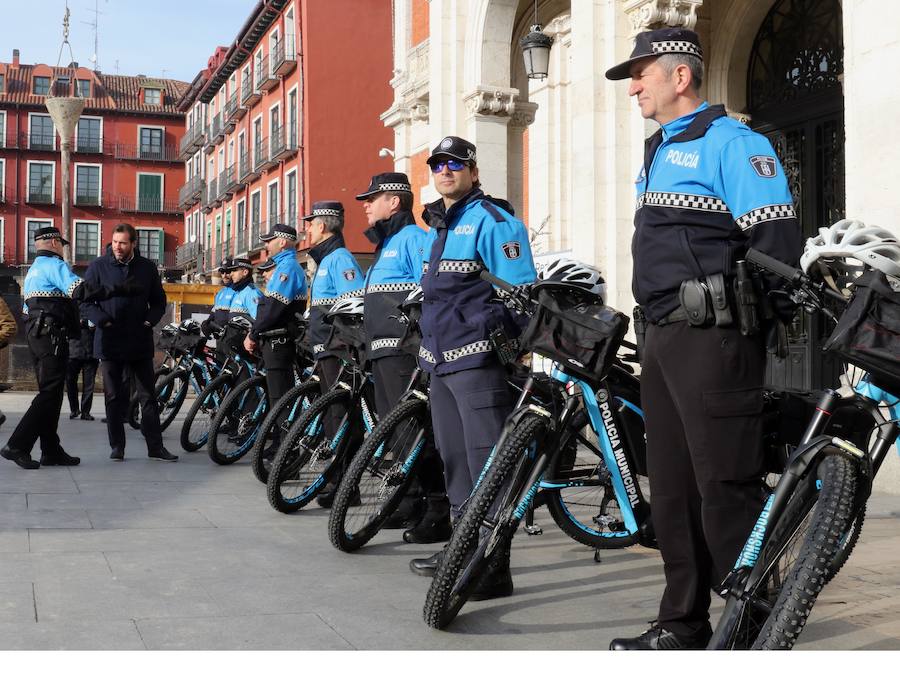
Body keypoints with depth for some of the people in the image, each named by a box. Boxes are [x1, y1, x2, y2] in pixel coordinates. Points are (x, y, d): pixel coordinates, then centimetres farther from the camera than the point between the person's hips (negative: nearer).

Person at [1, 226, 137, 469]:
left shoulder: (33, 269, 24)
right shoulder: (54, 264, -7)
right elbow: (80, 290, -24)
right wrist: (120, 289, -26)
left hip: (36, 335, 10)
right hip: (52, 335, -10)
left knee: (49, 392, 12)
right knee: (50, 392, -10)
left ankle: (51, 451, 12)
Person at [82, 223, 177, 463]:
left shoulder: (147, 268, 7)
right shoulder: (99, 266, 2)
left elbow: (159, 301, 15)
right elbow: (86, 300, 3)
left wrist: (150, 321, -3)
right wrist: (103, 321, -11)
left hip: (140, 342, 1)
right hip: (110, 341, -1)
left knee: (148, 396, 3)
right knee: (114, 397, 5)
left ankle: (155, 446, 8)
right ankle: (117, 446, 13)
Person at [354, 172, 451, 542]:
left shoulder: (413, 238, -8)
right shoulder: (387, 244, 23)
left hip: (405, 350, -11)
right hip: (384, 352, 11)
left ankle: (438, 513, -8)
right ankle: (409, 504, 23)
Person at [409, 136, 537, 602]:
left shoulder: (492, 220, -8)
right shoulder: (440, 226, 21)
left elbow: (521, 291, -13)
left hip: (478, 359, -9)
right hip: (442, 362, 10)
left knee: (487, 463, -9)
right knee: (455, 460, 15)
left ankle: (494, 568, -5)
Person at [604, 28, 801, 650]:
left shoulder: (729, 142, -7)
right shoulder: (659, 150, 21)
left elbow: (774, 236, -14)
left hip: (714, 339, -9)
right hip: (664, 338, 10)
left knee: (725, 488, -7)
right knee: (671, 487, 12)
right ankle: (683, 623, 23)